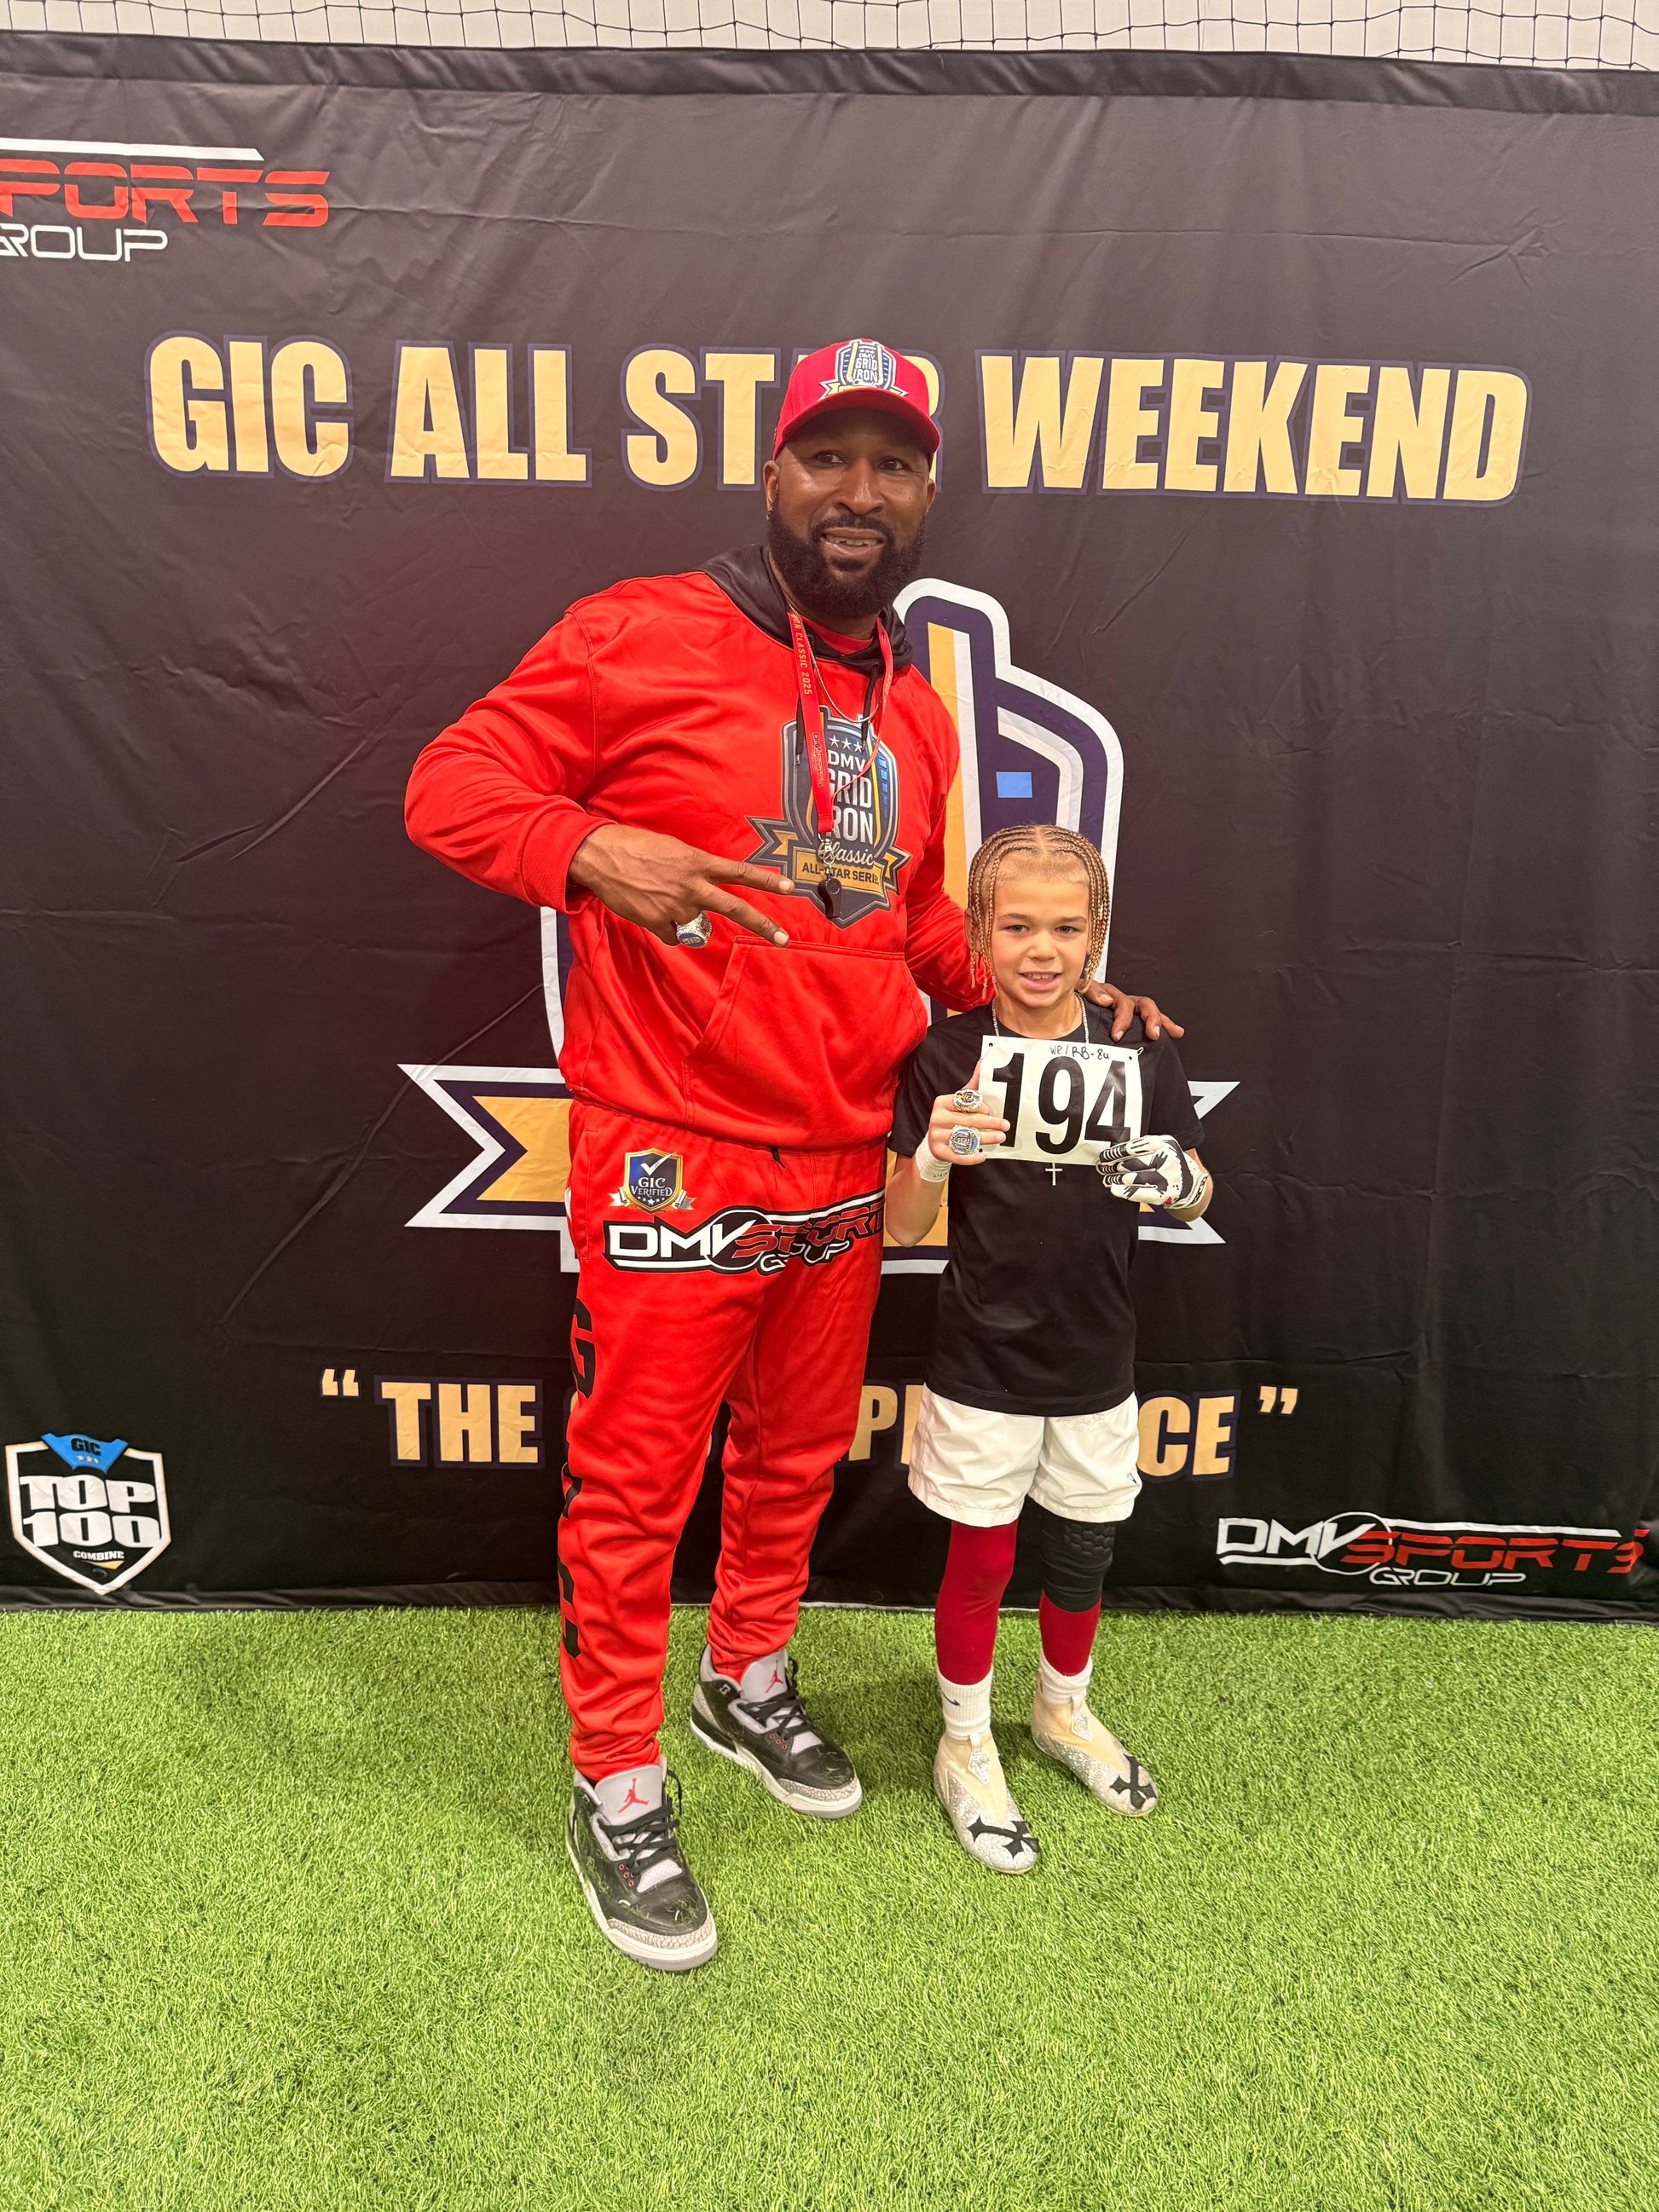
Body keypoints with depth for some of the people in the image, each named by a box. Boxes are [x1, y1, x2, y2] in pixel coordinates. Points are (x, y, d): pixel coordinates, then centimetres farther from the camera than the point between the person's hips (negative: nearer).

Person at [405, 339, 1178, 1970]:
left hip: (843, 1167, 7)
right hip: (670, 1170, -6)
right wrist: (593, 848, -26)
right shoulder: (645, 638, -6)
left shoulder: (913, 717, 14)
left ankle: (747, 1685, 46)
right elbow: (454, 782, -7)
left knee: (796, 1454, 21)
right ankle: (616, 1785, 28)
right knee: (636, 1482, 6)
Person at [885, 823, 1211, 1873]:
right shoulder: (946, 1056, -13)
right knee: (982, 1558, 12)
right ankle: (966, 1748, 36)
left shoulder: (1142, 1052, -6)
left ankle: (1065, 1709, 48)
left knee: (1084, 1550, 20)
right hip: (984, 1362, -3)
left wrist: (1181, 1179, -22)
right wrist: (933, 1158, -31)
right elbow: (903, 1227, -11)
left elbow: (1196, 1196, 1)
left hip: (1097, 1362, 3)